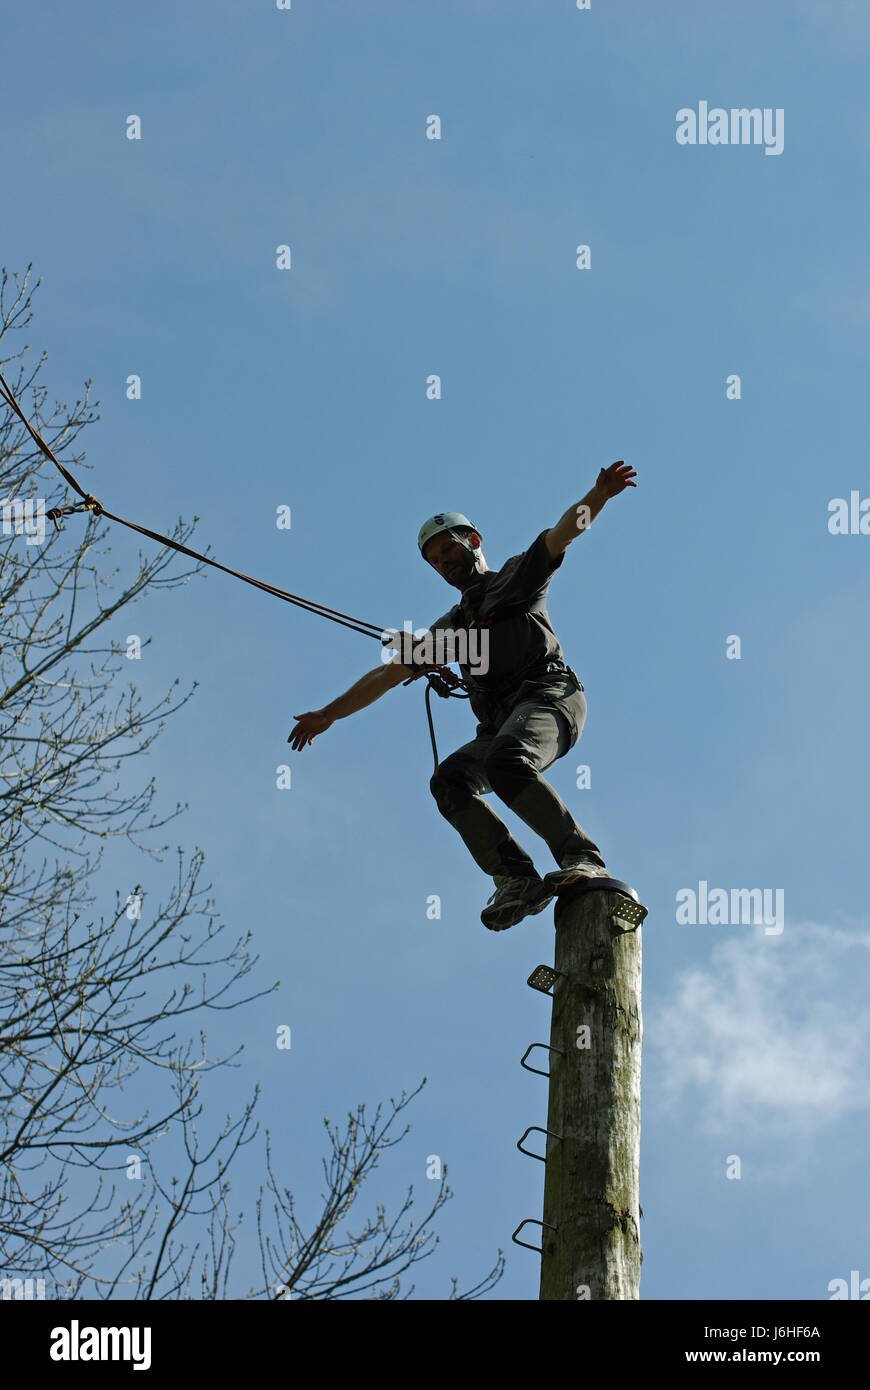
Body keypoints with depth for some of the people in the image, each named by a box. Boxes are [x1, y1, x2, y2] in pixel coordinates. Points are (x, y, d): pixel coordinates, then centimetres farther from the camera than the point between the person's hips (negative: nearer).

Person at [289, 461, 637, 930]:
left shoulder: (517, 576, 18)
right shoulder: (452, 625, 32)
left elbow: (561, 533, -1)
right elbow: (388, 674, 33)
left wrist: (597, 496, -21)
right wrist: (328, 715, 31)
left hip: (549, 696, -6)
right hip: (500, 724, 6)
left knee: (507, 762, -34)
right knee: (450, 779, -21)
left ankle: (583, 859, -36)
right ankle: (517, 880, -29)